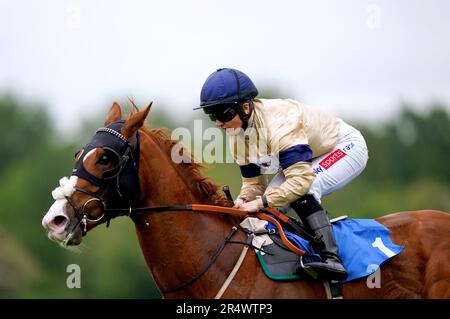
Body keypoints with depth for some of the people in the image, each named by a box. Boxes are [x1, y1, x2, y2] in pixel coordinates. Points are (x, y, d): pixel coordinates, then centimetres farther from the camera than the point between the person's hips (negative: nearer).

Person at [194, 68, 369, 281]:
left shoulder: (279, 123, -37)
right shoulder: (236, 135, -10)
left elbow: (302, 178, -44)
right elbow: (253, 181, -2)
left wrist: (261, 202, -47)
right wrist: (243, 201, -24)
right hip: (311, 158, 9)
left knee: (303, 190, -34)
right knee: (271, 205, -7)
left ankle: (330, 258, -39)